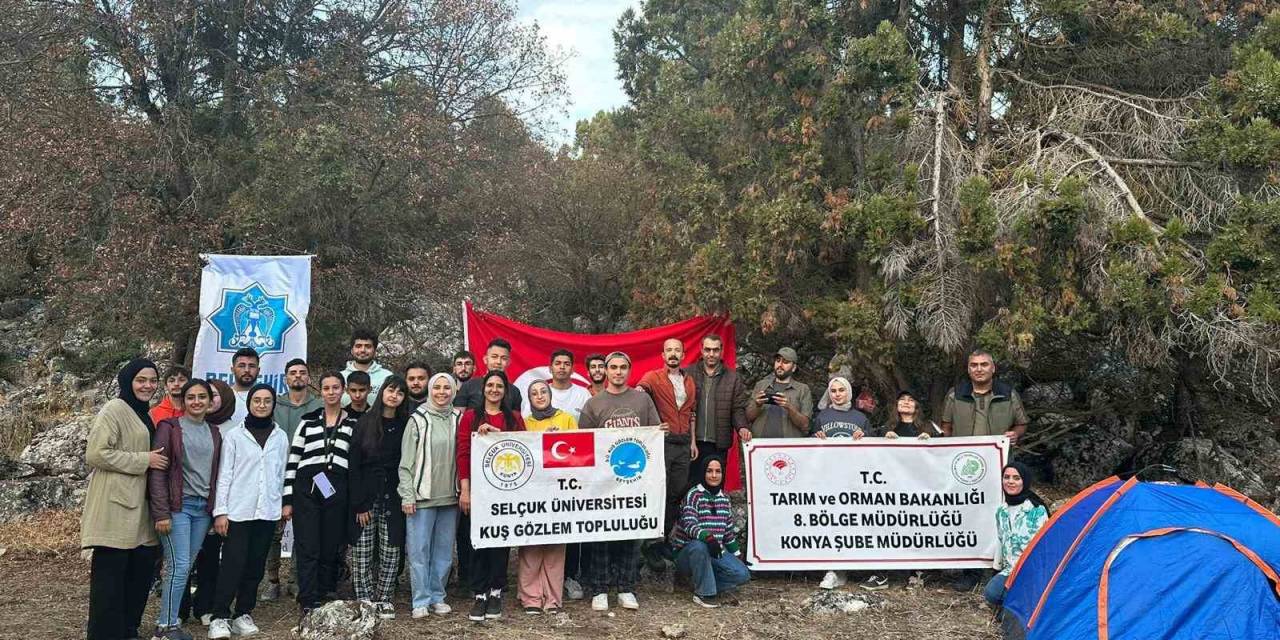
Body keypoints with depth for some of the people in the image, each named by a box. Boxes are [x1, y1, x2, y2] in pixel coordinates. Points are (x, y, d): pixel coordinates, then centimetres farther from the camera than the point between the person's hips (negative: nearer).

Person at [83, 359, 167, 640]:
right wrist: (144, 460, -16)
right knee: (110, 575, -3)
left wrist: (156, 459, 15)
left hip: (139, 507, 9)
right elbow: (96, 454, -18)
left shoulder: (146, 414, 18)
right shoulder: (114, 410, -9)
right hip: (115, 506, -9)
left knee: (142, 571, 11)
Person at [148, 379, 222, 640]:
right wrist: (161, 513, -13)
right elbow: (157, 472, -7)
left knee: (186, 565, 6)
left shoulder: (214, 433, 14)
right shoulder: (169, 428, -2)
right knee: (179, 566, -7)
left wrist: (216, 510, 9)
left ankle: (166, 618, 17)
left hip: (203, 508, 5)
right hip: (178, 505, -5)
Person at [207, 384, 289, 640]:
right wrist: (220, 511, -7)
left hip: (268, 512, 3)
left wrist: (282, 505, 8)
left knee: (256, 566, 7)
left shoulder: (280, 437, 8)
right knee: (233, 564, -4)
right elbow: (224, 474, -2)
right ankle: (220, 617, 4)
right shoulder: (234, 435, 0)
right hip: (238, 511, -3)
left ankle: (243, 614, 18)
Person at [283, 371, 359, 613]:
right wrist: (287, 499, 3)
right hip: (306, 489, 0)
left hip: (336, 491, 0)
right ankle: (309, 604, -1)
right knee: (308, 549, -4)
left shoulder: (353, 424, 10)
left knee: (331, 549, 3)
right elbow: (292, 461, 8)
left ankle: (324, 601, 12)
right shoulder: (308, 422, 10)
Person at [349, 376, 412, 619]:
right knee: (362, 551, 0)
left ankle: (384, 599, 14)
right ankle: (365, 600, 10)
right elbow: (354, 465, -1)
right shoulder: (364, 423, 2)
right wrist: (359, 503, -7)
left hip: (393, 496, 1)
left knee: (390, 551, 2)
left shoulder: (405, 426, 6)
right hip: (365, 496, -1)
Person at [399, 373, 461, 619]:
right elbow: (406, 462, -3)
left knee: (444, 550, 9)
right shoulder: (418, 420, -2)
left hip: (449, 496, 3)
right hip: (422, 496, -3)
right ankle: (421, 600, 8)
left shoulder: (458, 418, 6)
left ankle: (437, 596, 20)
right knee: (419, 550, -1)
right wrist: (407, 496, -7)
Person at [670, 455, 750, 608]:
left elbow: (729, 531, 16)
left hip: (715, 552, 5)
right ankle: (704, 593, -21)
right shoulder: (693, 495, -10)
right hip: (687, 553, -5)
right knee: (699, 546, -40)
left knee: (743, 574, -17)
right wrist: (706, 537, -43)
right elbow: (689, 525, -25)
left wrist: (737, 556, 15)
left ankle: (706, 583, 3)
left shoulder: (724, 498, 10)